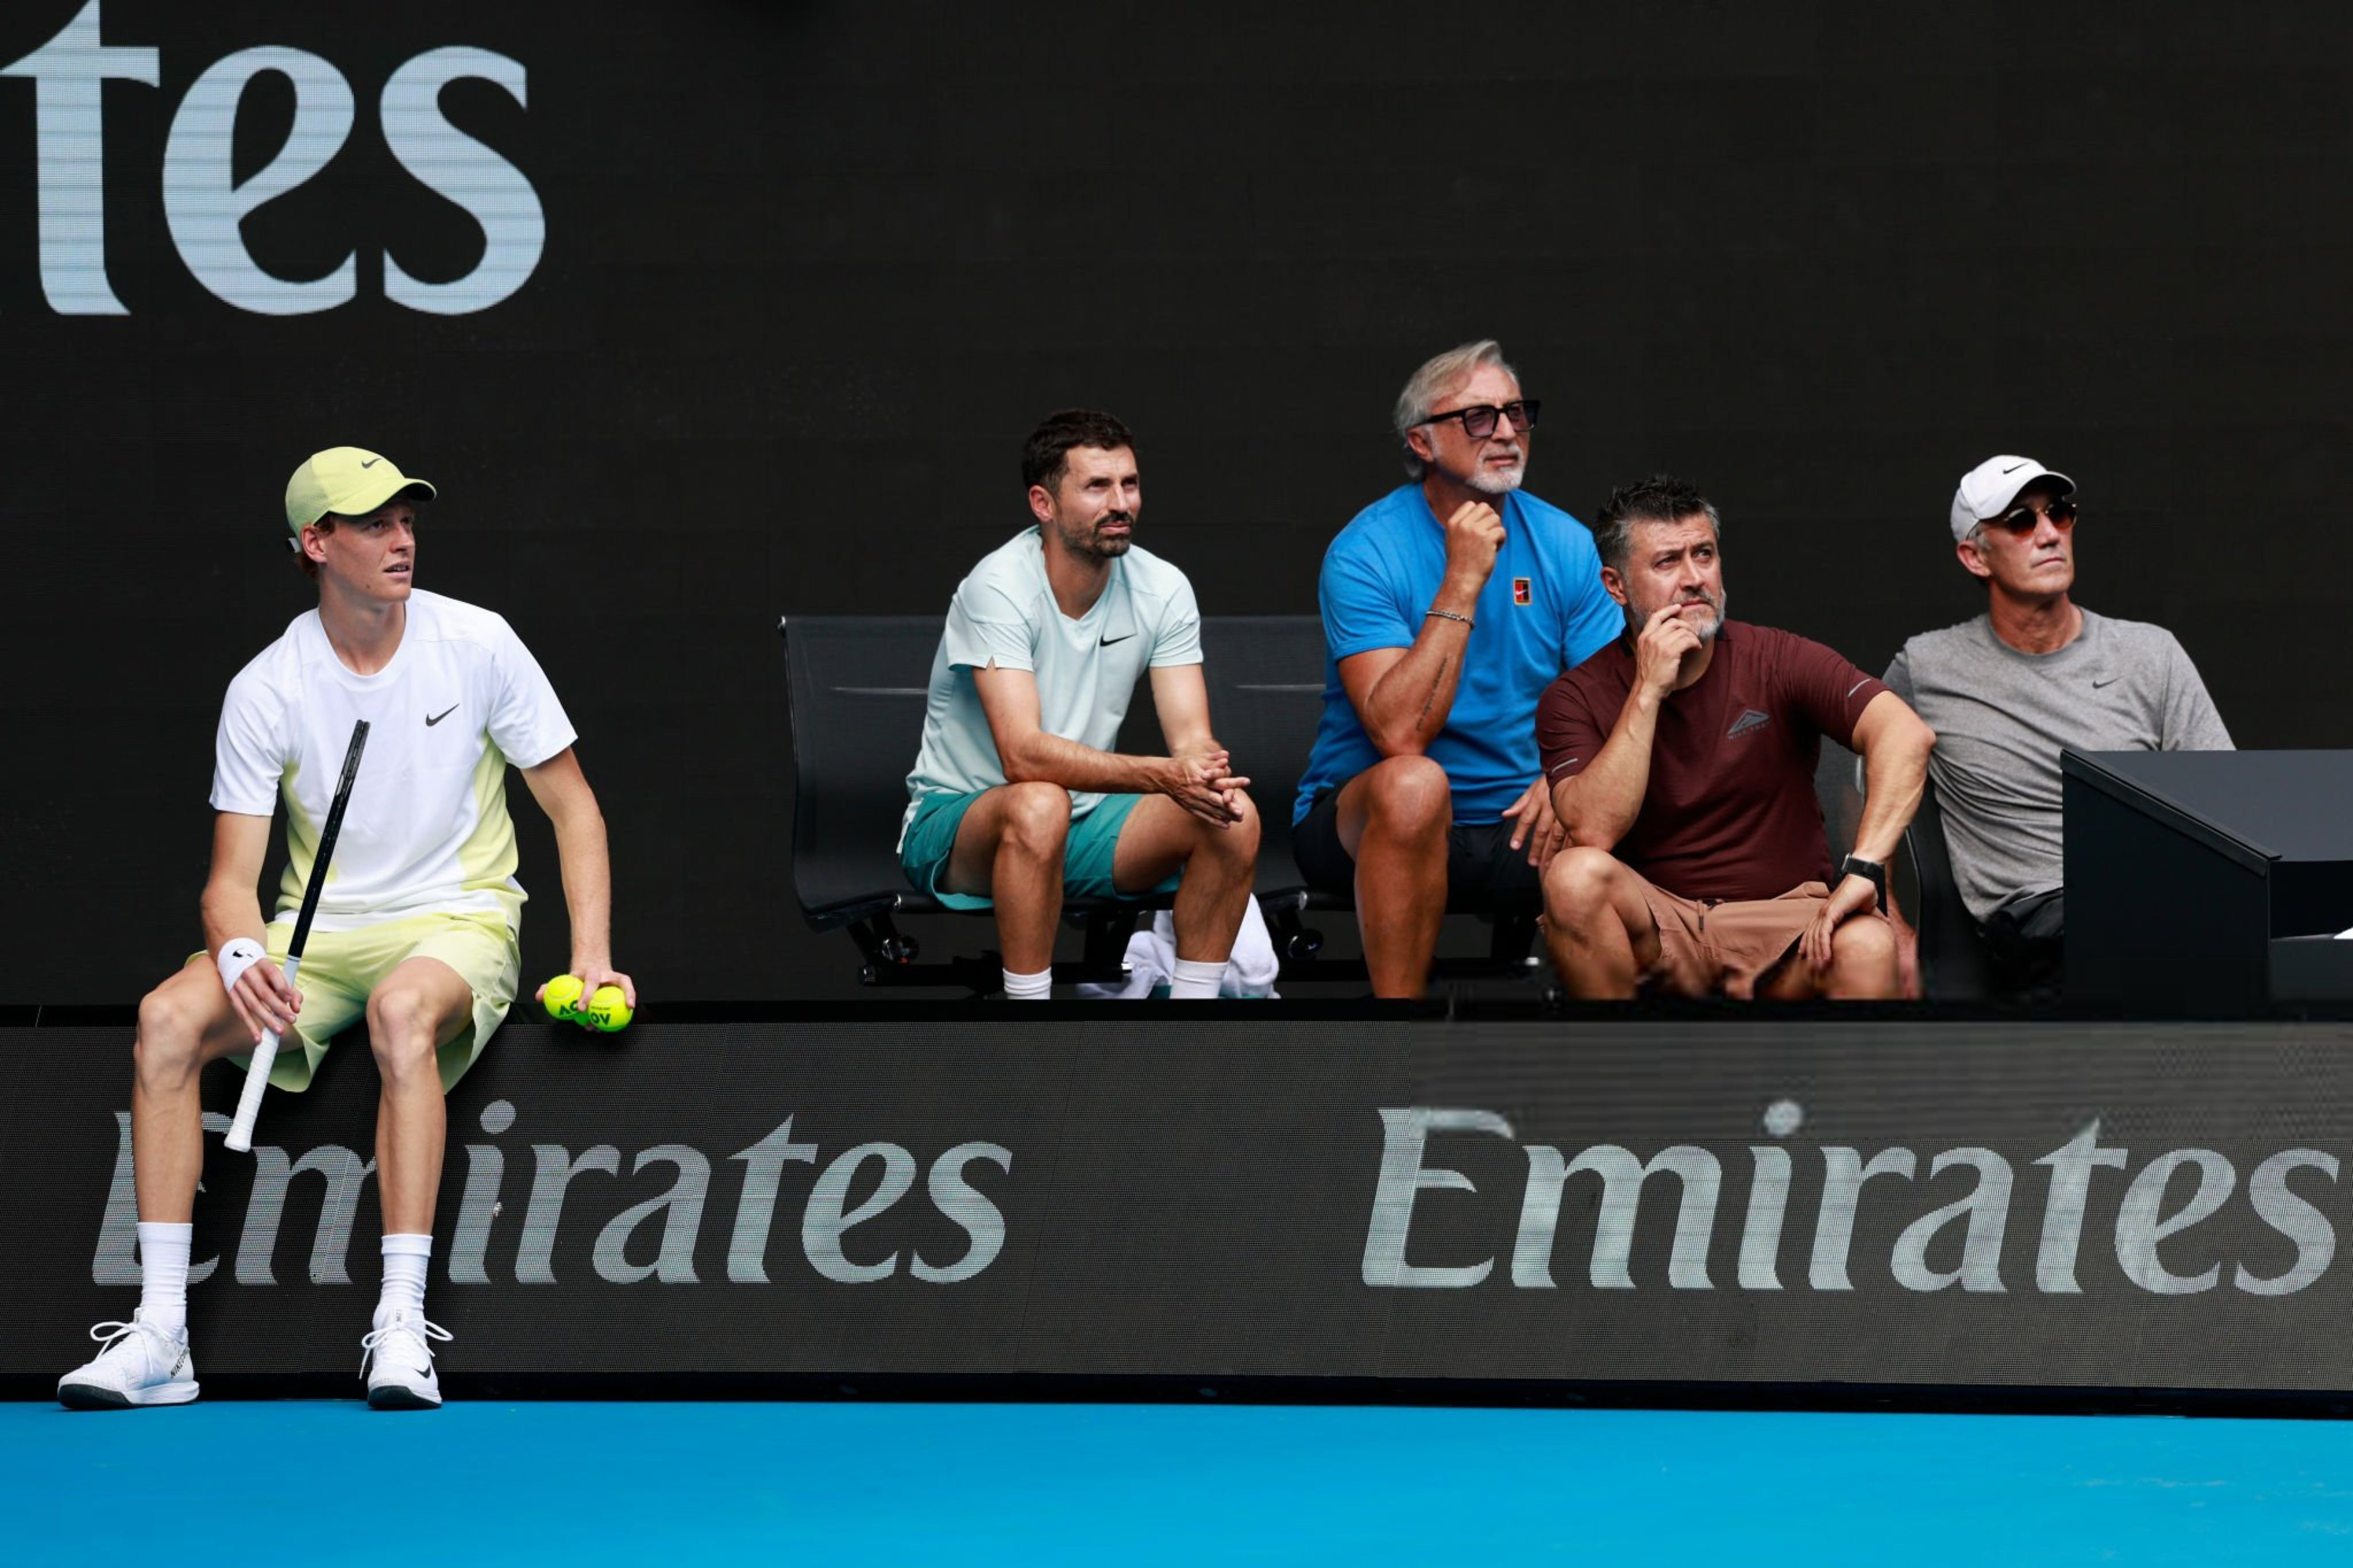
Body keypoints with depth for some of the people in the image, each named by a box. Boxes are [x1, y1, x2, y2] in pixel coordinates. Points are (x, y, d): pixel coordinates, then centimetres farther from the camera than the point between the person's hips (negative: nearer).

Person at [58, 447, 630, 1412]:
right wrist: (241, 957, -28)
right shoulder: (266, 690, -4)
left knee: (402, 1009, -39)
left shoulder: (476, 644, -5)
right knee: (167, 1017, -26)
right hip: (318, 931, 2)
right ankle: (160, 1336, -26)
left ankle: (401, 1324, -40)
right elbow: (233, 877, -4)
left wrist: (592, 956, -10)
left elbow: (570, 804, 3)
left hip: (457, 917, -2)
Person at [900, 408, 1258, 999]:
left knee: (1235, 819, -18)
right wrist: (1162, 776, -44)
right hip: (958, 823, -5)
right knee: (1040, 806, -38)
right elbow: (1022, 754, -32)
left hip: (1085, 819, 5)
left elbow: (1192, 739, -9)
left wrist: (1210, 775, -35)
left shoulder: (1163, 589, -4)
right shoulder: (999, 589, -22)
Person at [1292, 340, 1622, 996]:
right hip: (1358, 820, -3)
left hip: (1518, 821, 3)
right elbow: (1399, 734, -22)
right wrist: (1462, 583, -24)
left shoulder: (1564, 544, 3)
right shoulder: (1367, 553, -11)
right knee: (1415, 783, -38)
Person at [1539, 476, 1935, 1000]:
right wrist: (1648, 692, -17)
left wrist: (1864, 868, -31)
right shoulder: (1577, 698, 0)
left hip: (1780, 925, -1)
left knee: (1867, 947, -35)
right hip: (1658, 927, 1)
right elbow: (1593, 832, -17)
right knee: (1576, 875, -32)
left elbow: (1907, 735, -16)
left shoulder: (1777, 661, -1)